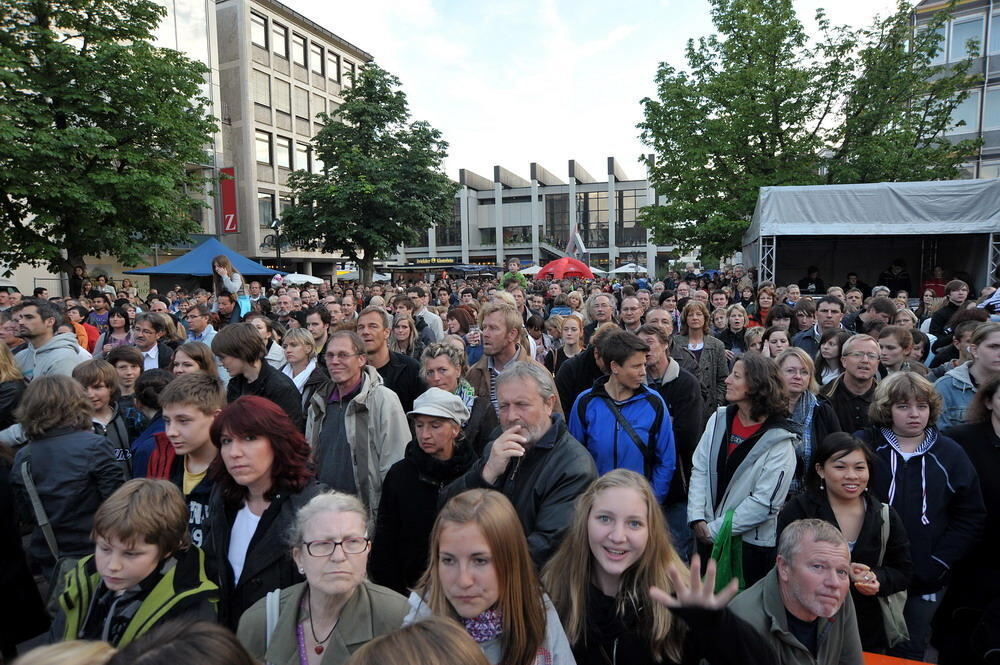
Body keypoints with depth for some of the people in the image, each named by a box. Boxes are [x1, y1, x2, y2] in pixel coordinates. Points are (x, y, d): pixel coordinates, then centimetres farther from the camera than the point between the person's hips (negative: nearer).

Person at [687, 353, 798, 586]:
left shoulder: (779, 441, -14)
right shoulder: (719, 419, -1)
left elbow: (765, 502, -17)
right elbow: (700, 470, 1)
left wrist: (715, 529, -15)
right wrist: (697, 518, -9)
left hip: (751, 542, -4)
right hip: (707, 536, 4)